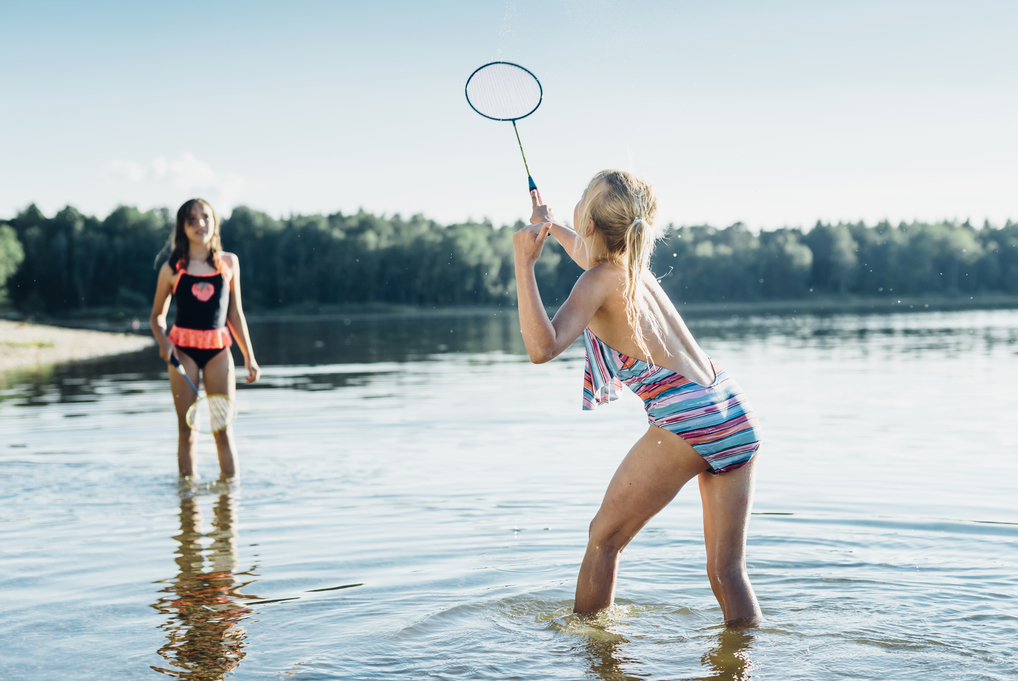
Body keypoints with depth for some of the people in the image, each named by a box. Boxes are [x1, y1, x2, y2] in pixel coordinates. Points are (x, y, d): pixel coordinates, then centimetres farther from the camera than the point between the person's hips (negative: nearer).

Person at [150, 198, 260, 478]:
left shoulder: (229, 263, 7)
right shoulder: (172, 268, 2)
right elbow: (157, 316, 10)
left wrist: (249, 357, 11)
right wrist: (163, 341, -11)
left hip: (218, 349, 1)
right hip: (183, 349, -1)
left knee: (223, 429, -1)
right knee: (186, 429, 1)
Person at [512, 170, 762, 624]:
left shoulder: (600, 281, -6)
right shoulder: (634, 268, 17)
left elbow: (542, 348, -21)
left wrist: (525, 264, -19)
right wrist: (548, 224, 54)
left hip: (687, 421, -7)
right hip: (738, 417, 8)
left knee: (604, 538, 13)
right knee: (726, 570, 10)